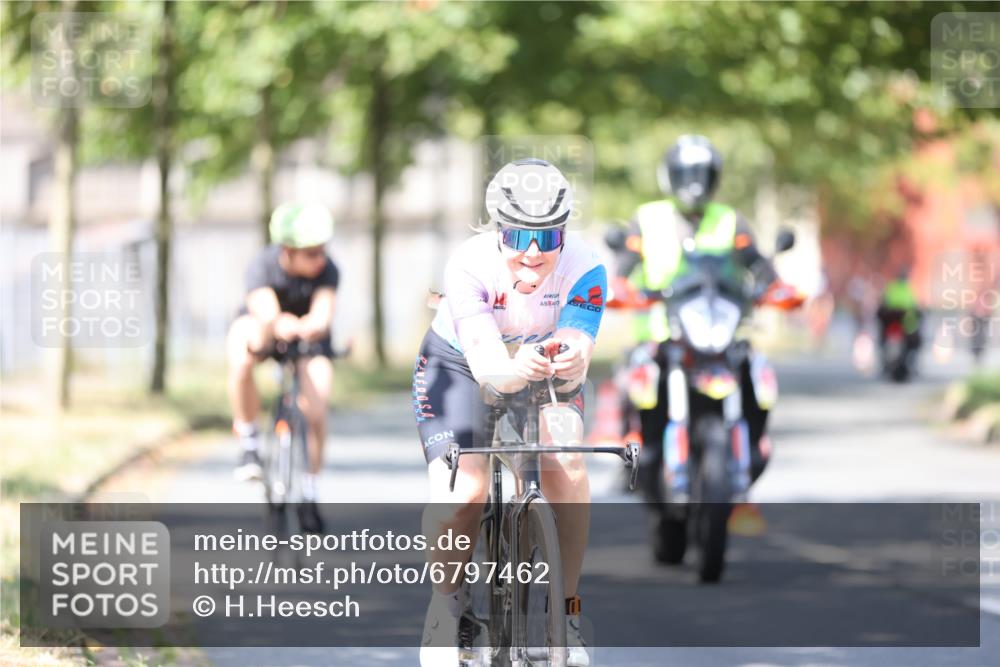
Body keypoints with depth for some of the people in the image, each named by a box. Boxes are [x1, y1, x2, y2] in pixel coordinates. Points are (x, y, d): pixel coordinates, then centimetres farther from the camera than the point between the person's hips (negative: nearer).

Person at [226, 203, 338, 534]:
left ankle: (308, 494, 11)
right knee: (240, 362, -37)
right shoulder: (262, 267, -32)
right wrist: (277, 326, -71)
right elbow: (266, 314, -48)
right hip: (262, 325, -1)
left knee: (315, 414, -13)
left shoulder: (327, 270, -29)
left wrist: (311, 326, -67)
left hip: (309, 336, 1)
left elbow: (323, 314, -44)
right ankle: (249, 440, -16)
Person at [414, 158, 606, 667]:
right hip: (460, 365, -2)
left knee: (566, 464, -26)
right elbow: (484, 361, -43)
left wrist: (570, 366, -62)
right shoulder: (469, 266, -33)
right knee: (461, 493, -23)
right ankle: (446, 606, 3)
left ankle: (566, 608, -11)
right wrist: (516, 371, -67)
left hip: (547, 371, 2)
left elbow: (578, 354, -38)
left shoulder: (583, 271, -28)